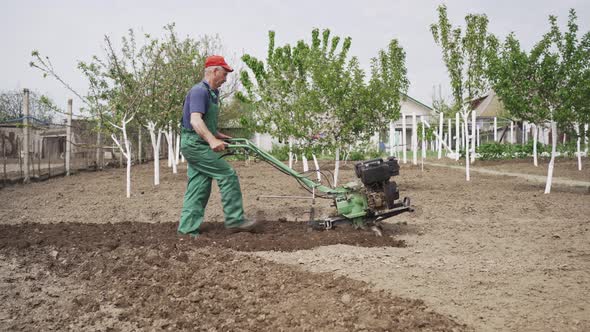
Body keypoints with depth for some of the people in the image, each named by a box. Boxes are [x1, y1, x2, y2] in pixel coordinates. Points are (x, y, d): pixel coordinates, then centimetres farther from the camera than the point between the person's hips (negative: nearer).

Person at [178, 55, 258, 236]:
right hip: (194, 144, -10)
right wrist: (212, 140, -40)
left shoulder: (211, 93, 18)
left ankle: (188, 229, 10)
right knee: (228, 175, -9)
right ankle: (235, 220, -3)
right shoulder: (199, 91, -14)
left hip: (198, 145, 10)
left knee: (199, 187, 8)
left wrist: (220, 136, 29)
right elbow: (195, 120, -28)